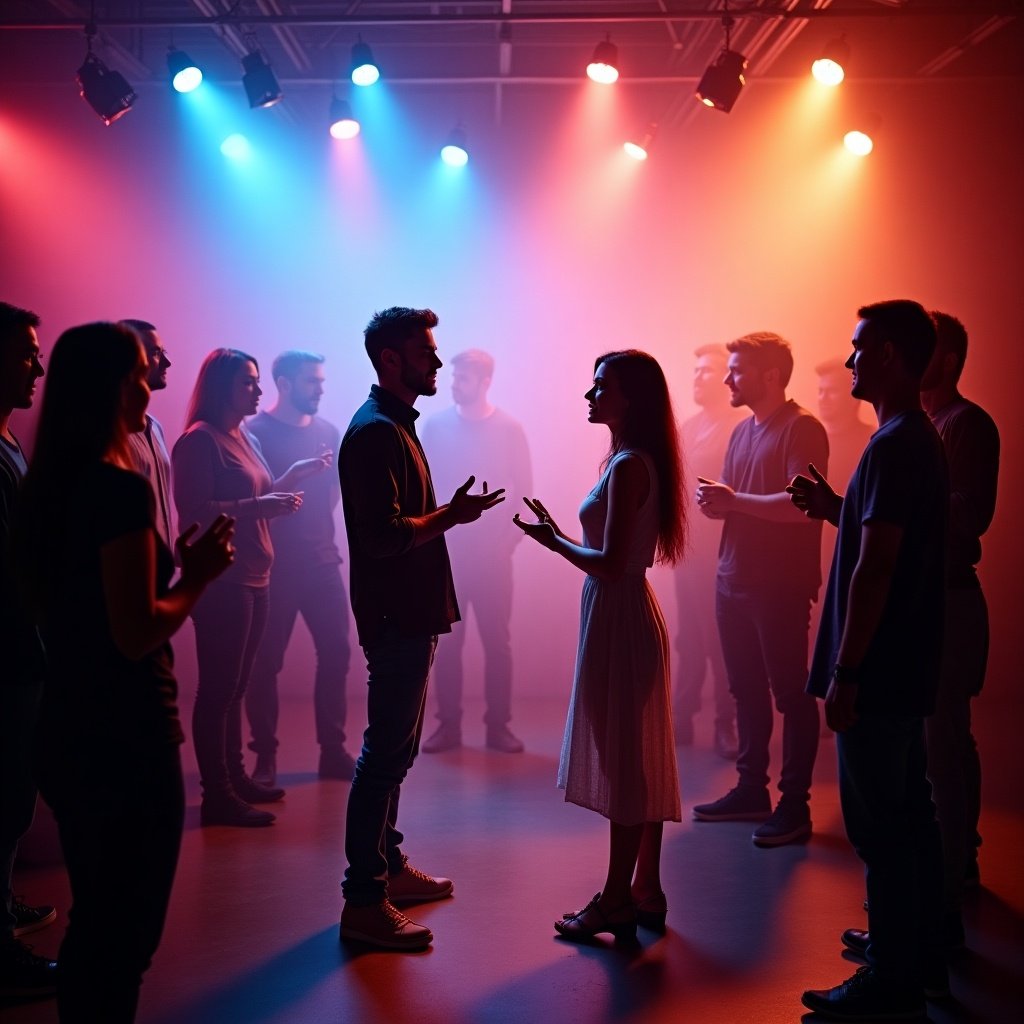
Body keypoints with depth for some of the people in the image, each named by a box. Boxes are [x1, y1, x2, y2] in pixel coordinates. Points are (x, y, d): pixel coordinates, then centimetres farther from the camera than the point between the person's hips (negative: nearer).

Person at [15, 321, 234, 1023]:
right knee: (128, 931, 6)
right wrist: (198, 576, -7)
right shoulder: (122, 489, -18)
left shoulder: (48, 489, 8)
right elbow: (137, 633, -22)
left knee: (94, 919, 22)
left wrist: (176, 566, 12)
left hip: (68, 731, 9)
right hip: (126, 736, -9)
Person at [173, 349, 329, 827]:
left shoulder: (246, 439, 17)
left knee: (234, 684, 16)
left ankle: (234, 778, 25)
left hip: (252, 578, 9)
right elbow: (194, 513, -19)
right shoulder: (200, 440, -11)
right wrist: (259, 506, -23)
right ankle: (217, 797, -1)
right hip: (220, 581, -9)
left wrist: (290, 478, 14)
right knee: (218, 687, -5)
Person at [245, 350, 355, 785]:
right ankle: (265, 757, 10)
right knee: (266, 662, 1)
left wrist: (318, 527, 7)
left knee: (336, 652, 5)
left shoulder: (327, 432, 10)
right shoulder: (256, 433, -7)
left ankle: (333, 750, 15)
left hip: (322, 561, 5)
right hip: (274, 565, -5)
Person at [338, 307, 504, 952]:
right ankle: (364, 904, -2)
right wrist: (452, 515, -17)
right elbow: (384, 536, -25)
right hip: (395, 618, -11)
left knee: (396, 748, 18)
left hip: (410, 615, 11)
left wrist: (450, 512, 11)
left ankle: (389, 868, 30)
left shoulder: (395, 425, 17)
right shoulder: (375, 431, -17)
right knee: (387, 754, -7)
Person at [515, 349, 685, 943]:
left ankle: (619, 899, 6)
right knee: (640, 760, 14)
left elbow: (610, 562, -21)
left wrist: (555, 541, -9)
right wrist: (559, 537, 12)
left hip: (619, 616, -10)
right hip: (627, 611, 10)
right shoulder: (634, 460, 13)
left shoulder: (629, 466, -17)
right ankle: (646, 892, 23)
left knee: (624, 760, -3)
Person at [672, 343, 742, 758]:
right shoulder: (688, 427, 16)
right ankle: (682, 717, 17)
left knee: (721, 638, -4)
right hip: (689, 547, 6)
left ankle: (726, 723, 3)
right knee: (689, 635, 11)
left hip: (721, 549, -6)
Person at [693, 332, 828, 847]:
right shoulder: (743, 431, 16)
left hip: (780, 585, -8)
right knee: (746, 690, 13)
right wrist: (714, 501, -3)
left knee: (790, 693, -1)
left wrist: (734, 499, -15)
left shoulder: (801, 429, -10)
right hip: (733, 578, 8)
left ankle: (795, 804, 5)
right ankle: (751, 790, 24)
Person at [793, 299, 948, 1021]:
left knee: (879, 824, -3)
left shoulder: (894, 446, -18)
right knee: (908, 814, 16)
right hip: (905, 666, 10)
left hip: (877, 669, -10)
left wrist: (845, 672, -20)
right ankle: (921, 960, 27)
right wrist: (833, 508, 13)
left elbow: (874, 569, -22)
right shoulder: (921, 440, 14)